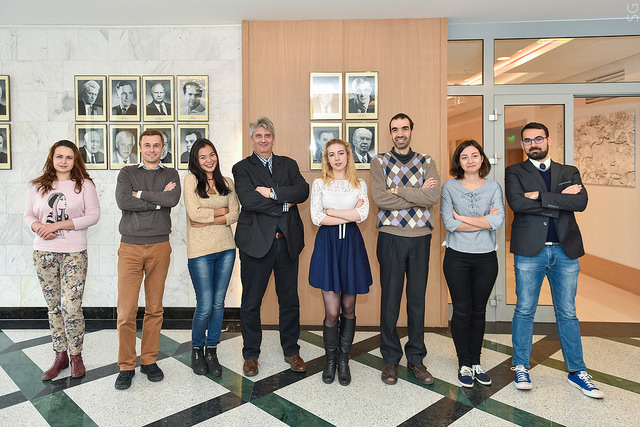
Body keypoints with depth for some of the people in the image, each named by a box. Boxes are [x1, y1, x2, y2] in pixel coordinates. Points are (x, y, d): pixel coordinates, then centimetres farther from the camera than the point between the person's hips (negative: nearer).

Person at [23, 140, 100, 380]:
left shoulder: (84, 185, -1)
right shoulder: (38, 186, 9)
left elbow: (93, 216, -9)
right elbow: (28, 215, 11)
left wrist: (57, 225, -14)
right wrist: (39, 228, -12)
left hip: (74, 253, -3)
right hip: (44, 253, 4)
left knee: (71, 307, -6)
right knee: (54, 307, 11)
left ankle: (76, 356, 14)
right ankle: (60, 356, 25)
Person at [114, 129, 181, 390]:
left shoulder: (171, 174, 11)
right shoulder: (127, 173, 9)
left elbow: (173, 199, -10)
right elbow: (122, 201, -10)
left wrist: (141, 194, -6)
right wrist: (158, 199, -8)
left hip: (159, 246, 1)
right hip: (130, 246, -1)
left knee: (155, 308, 7)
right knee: (126, 310, -2)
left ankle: (149, 361, 21)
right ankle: (126, 366, 12)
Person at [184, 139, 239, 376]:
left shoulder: (226, 183, 10)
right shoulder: (191, 180, 0)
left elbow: (235, 214, 0)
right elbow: (194, 212, -13)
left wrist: (208, 220, -10)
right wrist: (221, 211, -5)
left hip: (226, 249, 4)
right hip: (200, 250, -3)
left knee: (218, 303, 9)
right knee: (205, 306, -1)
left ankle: (212, 351, 25)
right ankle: (197, 349, 24)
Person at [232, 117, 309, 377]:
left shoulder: (288, 165, 13)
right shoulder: (242, 168, 3)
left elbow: (303, 191, -5)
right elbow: (248, 200, -15)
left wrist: (273, 192, -16)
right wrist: (285, 204, -11)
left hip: (288, 241, 3)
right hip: (256, 241, -2)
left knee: (290, 300, 11)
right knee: (251, 302, 8)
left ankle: (291, 351, 29)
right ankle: (251, 355, 26)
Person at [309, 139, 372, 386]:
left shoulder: (359, 185, 9)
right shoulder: (319, 184, 5)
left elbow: (363, 214, -8)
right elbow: (316, 218, -7)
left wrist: (331, 211, -9)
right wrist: (349, 215, -7)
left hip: (351, 244, 2)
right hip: (327, 244, -1)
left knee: (348, 308, 10)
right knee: (332, 311, -2)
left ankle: (344, 360, 26)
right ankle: (330, 360, 21)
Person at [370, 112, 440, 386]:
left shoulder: (427, 162, 9)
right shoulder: (379, 162, 5)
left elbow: (434, 197, -9)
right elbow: (379, 198, -12)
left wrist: (397, 190, -12)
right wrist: (418, 194, -9)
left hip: (420, 237, 2)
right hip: (391, 237, -1)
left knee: (418, 300, 9)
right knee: (390, 299, 4)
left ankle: (416, 358, 24)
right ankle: (390, 359, 19)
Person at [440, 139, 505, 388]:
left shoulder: (493, 187, 4)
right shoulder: (450, 187, 0)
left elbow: (498, 221, -13)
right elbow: (449, 223, -12)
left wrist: (463, 218, -12)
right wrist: (484, 221, -11)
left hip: (486, 257, 2)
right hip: (457, 256, -1)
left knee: (479, 310, 11)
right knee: (462, 310, 3)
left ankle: (476, 362, 25)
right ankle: (464, 364, 17)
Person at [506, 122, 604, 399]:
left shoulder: (569, 172, 14)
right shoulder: (515, 172, 6)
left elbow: (581, 202, -6)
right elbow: (517, 202, -14)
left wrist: (540, 196, -11)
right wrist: (560, 200, -8)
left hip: (565, 251, 2)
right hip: (530, 251, -2)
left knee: (567, 314, 10)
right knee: (524, 311, 5)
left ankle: (577, 372, 22)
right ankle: (521, 368, 18)